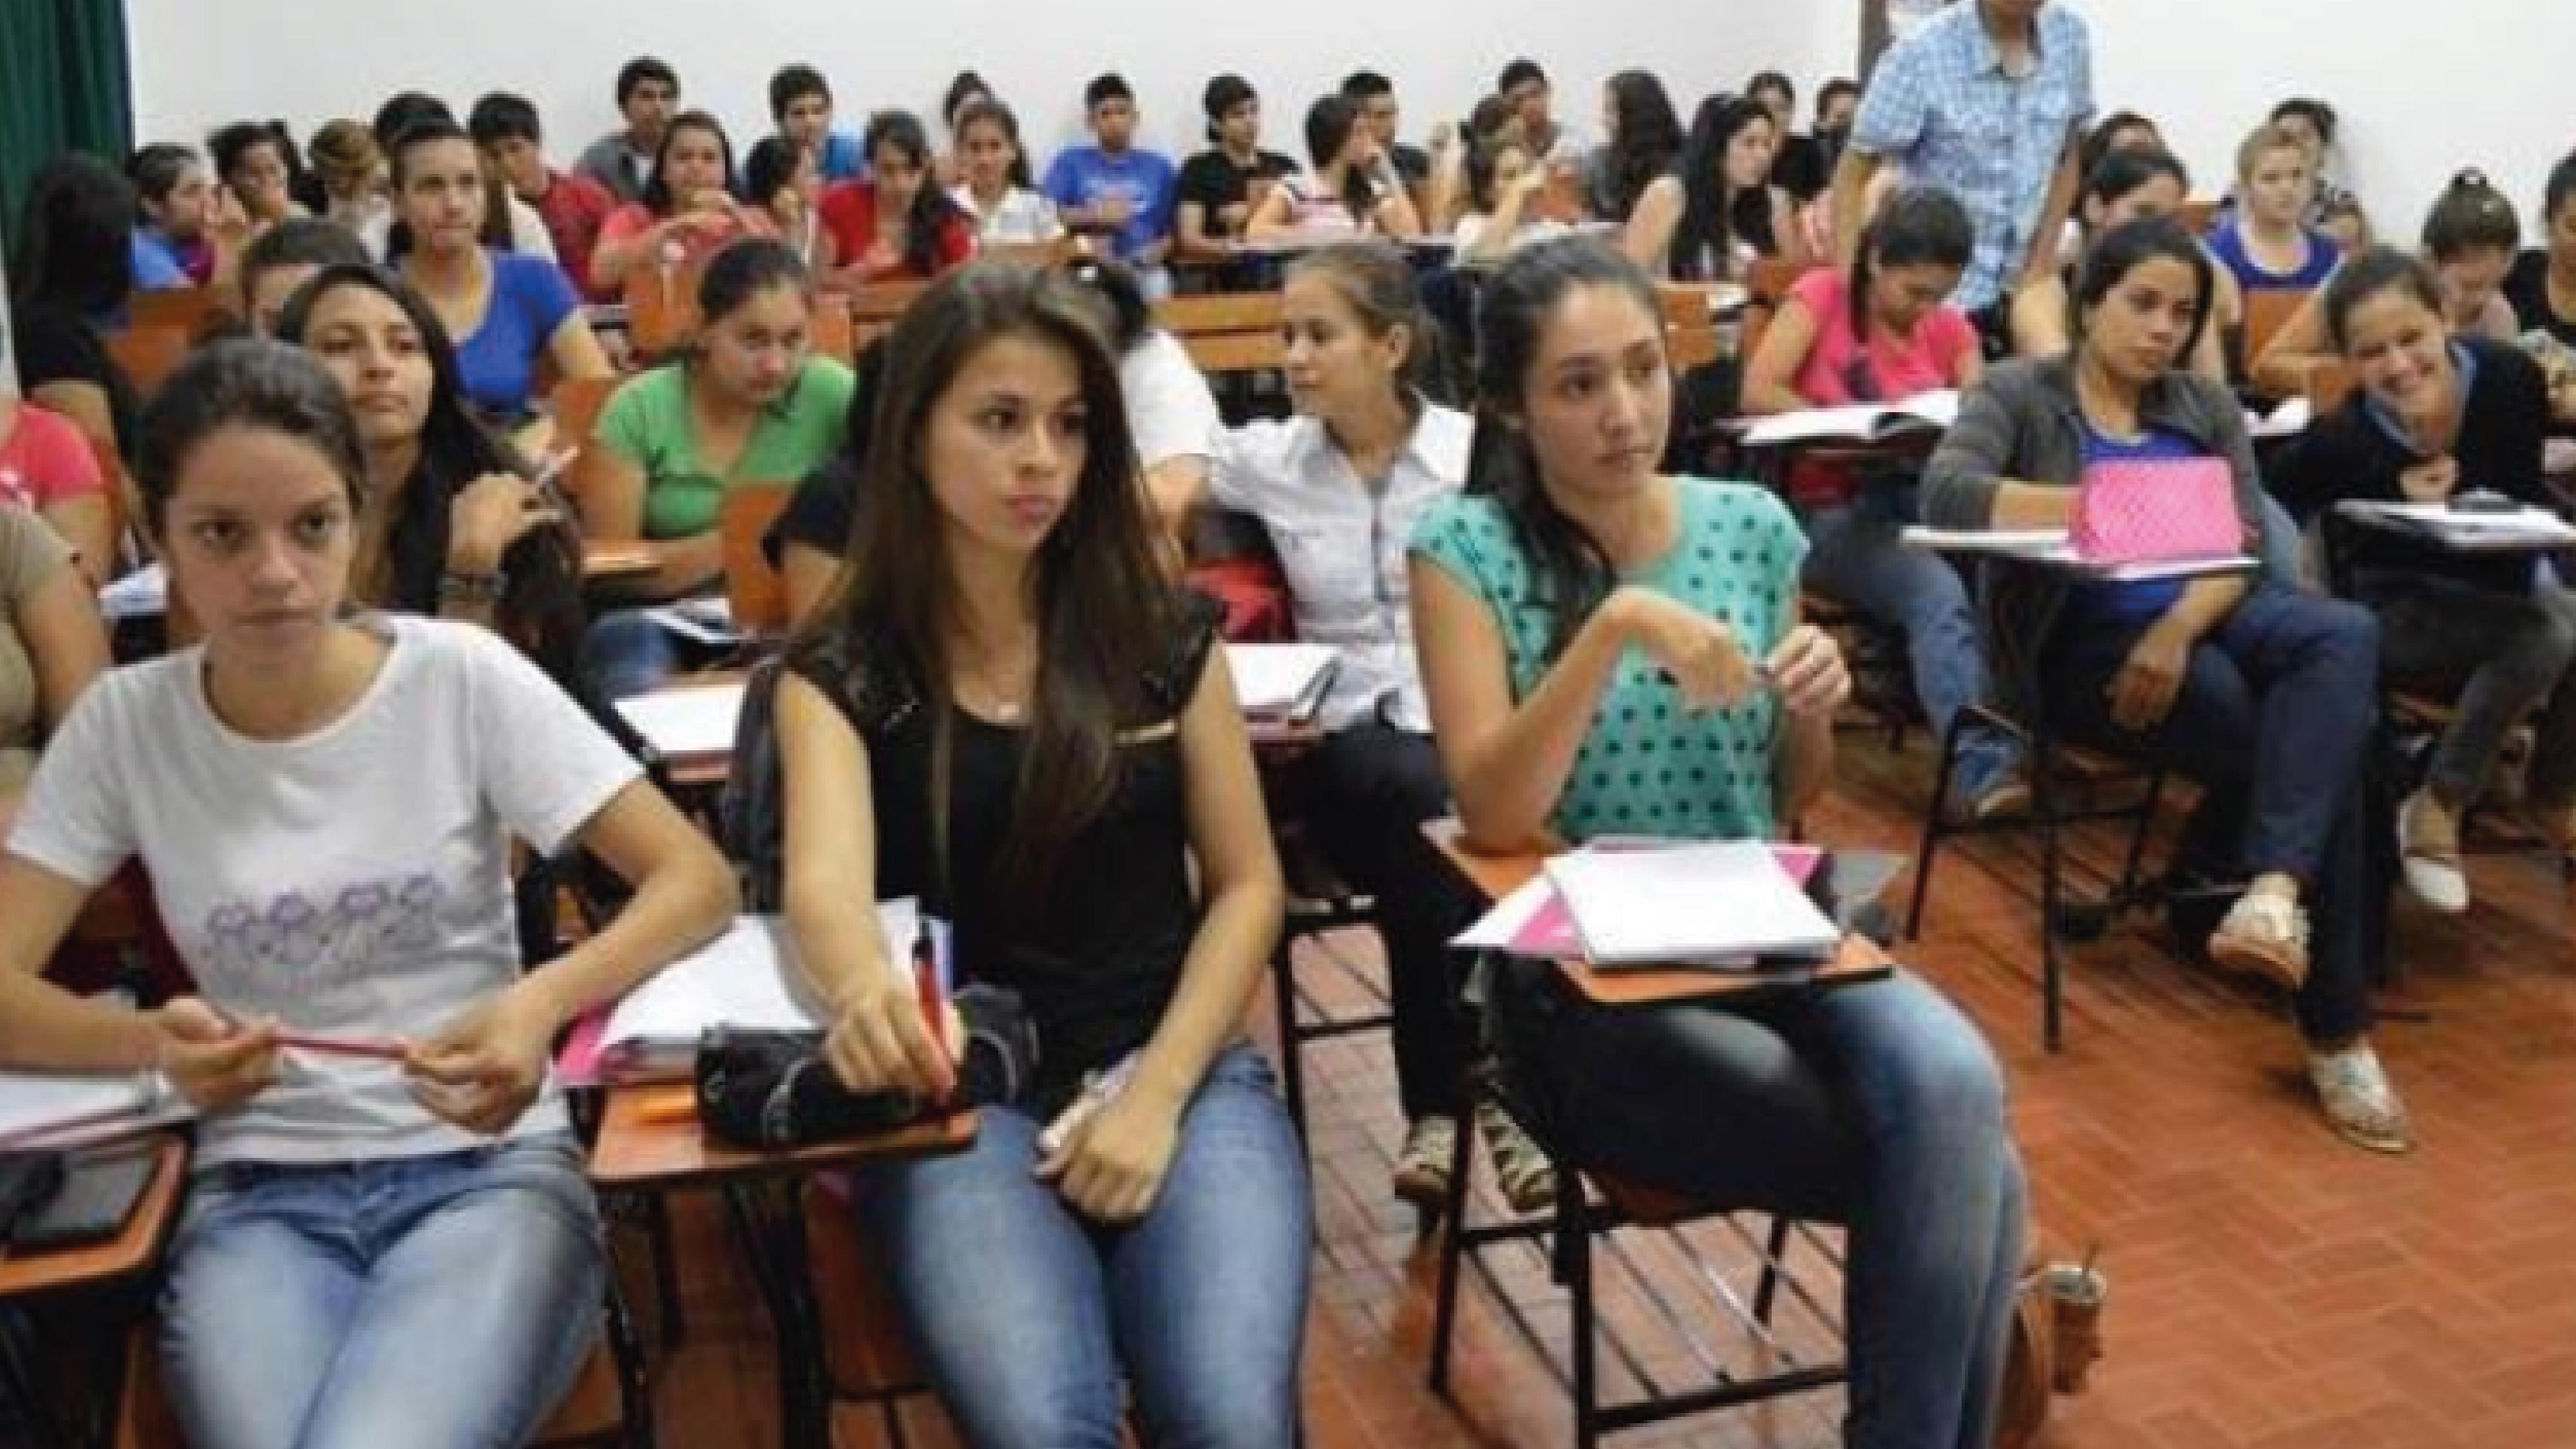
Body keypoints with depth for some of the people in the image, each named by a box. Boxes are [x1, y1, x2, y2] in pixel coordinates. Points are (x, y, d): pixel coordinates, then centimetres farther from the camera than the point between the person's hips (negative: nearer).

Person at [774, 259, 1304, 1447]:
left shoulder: (1165, 634, 6)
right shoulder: (841, 671, 1)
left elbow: (1245, 883, 7)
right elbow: (825, 881, -16)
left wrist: (1159, 1092, -8)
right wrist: (864, 988, -41)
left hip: (1176, 1064, 1)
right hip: (958, 1097, -1)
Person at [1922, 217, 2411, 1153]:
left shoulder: (2208, 407, 16)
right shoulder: (2020, 394, 2)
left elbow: (2245, 547, 3)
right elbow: (1946, 492, -19)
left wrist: (2179, 630, -18)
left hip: (2202, 619, 5)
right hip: (2081, 645, -5)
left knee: (2345, 636, -28)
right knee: (2317, 738, -23)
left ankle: (2273, 889, -40)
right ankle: (2336, 1029, -15)